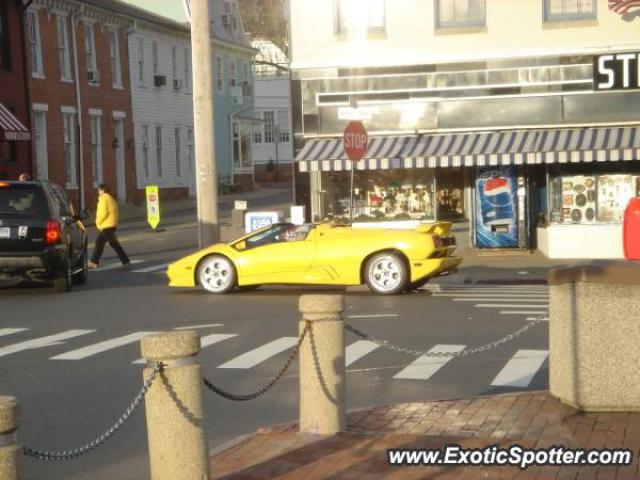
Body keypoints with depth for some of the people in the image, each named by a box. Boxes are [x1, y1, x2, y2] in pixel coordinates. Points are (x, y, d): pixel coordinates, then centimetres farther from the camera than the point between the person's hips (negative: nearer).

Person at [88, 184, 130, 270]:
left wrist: (98, 222, -8)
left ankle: (126, 261, -12)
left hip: (106, 225, -10)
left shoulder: (103, 199, -11)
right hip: (111, 224, 10)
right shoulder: (111, 199, 18)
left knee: (114, 243, -9)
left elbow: (103, 212, -22)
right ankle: (94, 262, 20)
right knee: (99, 242, 16)